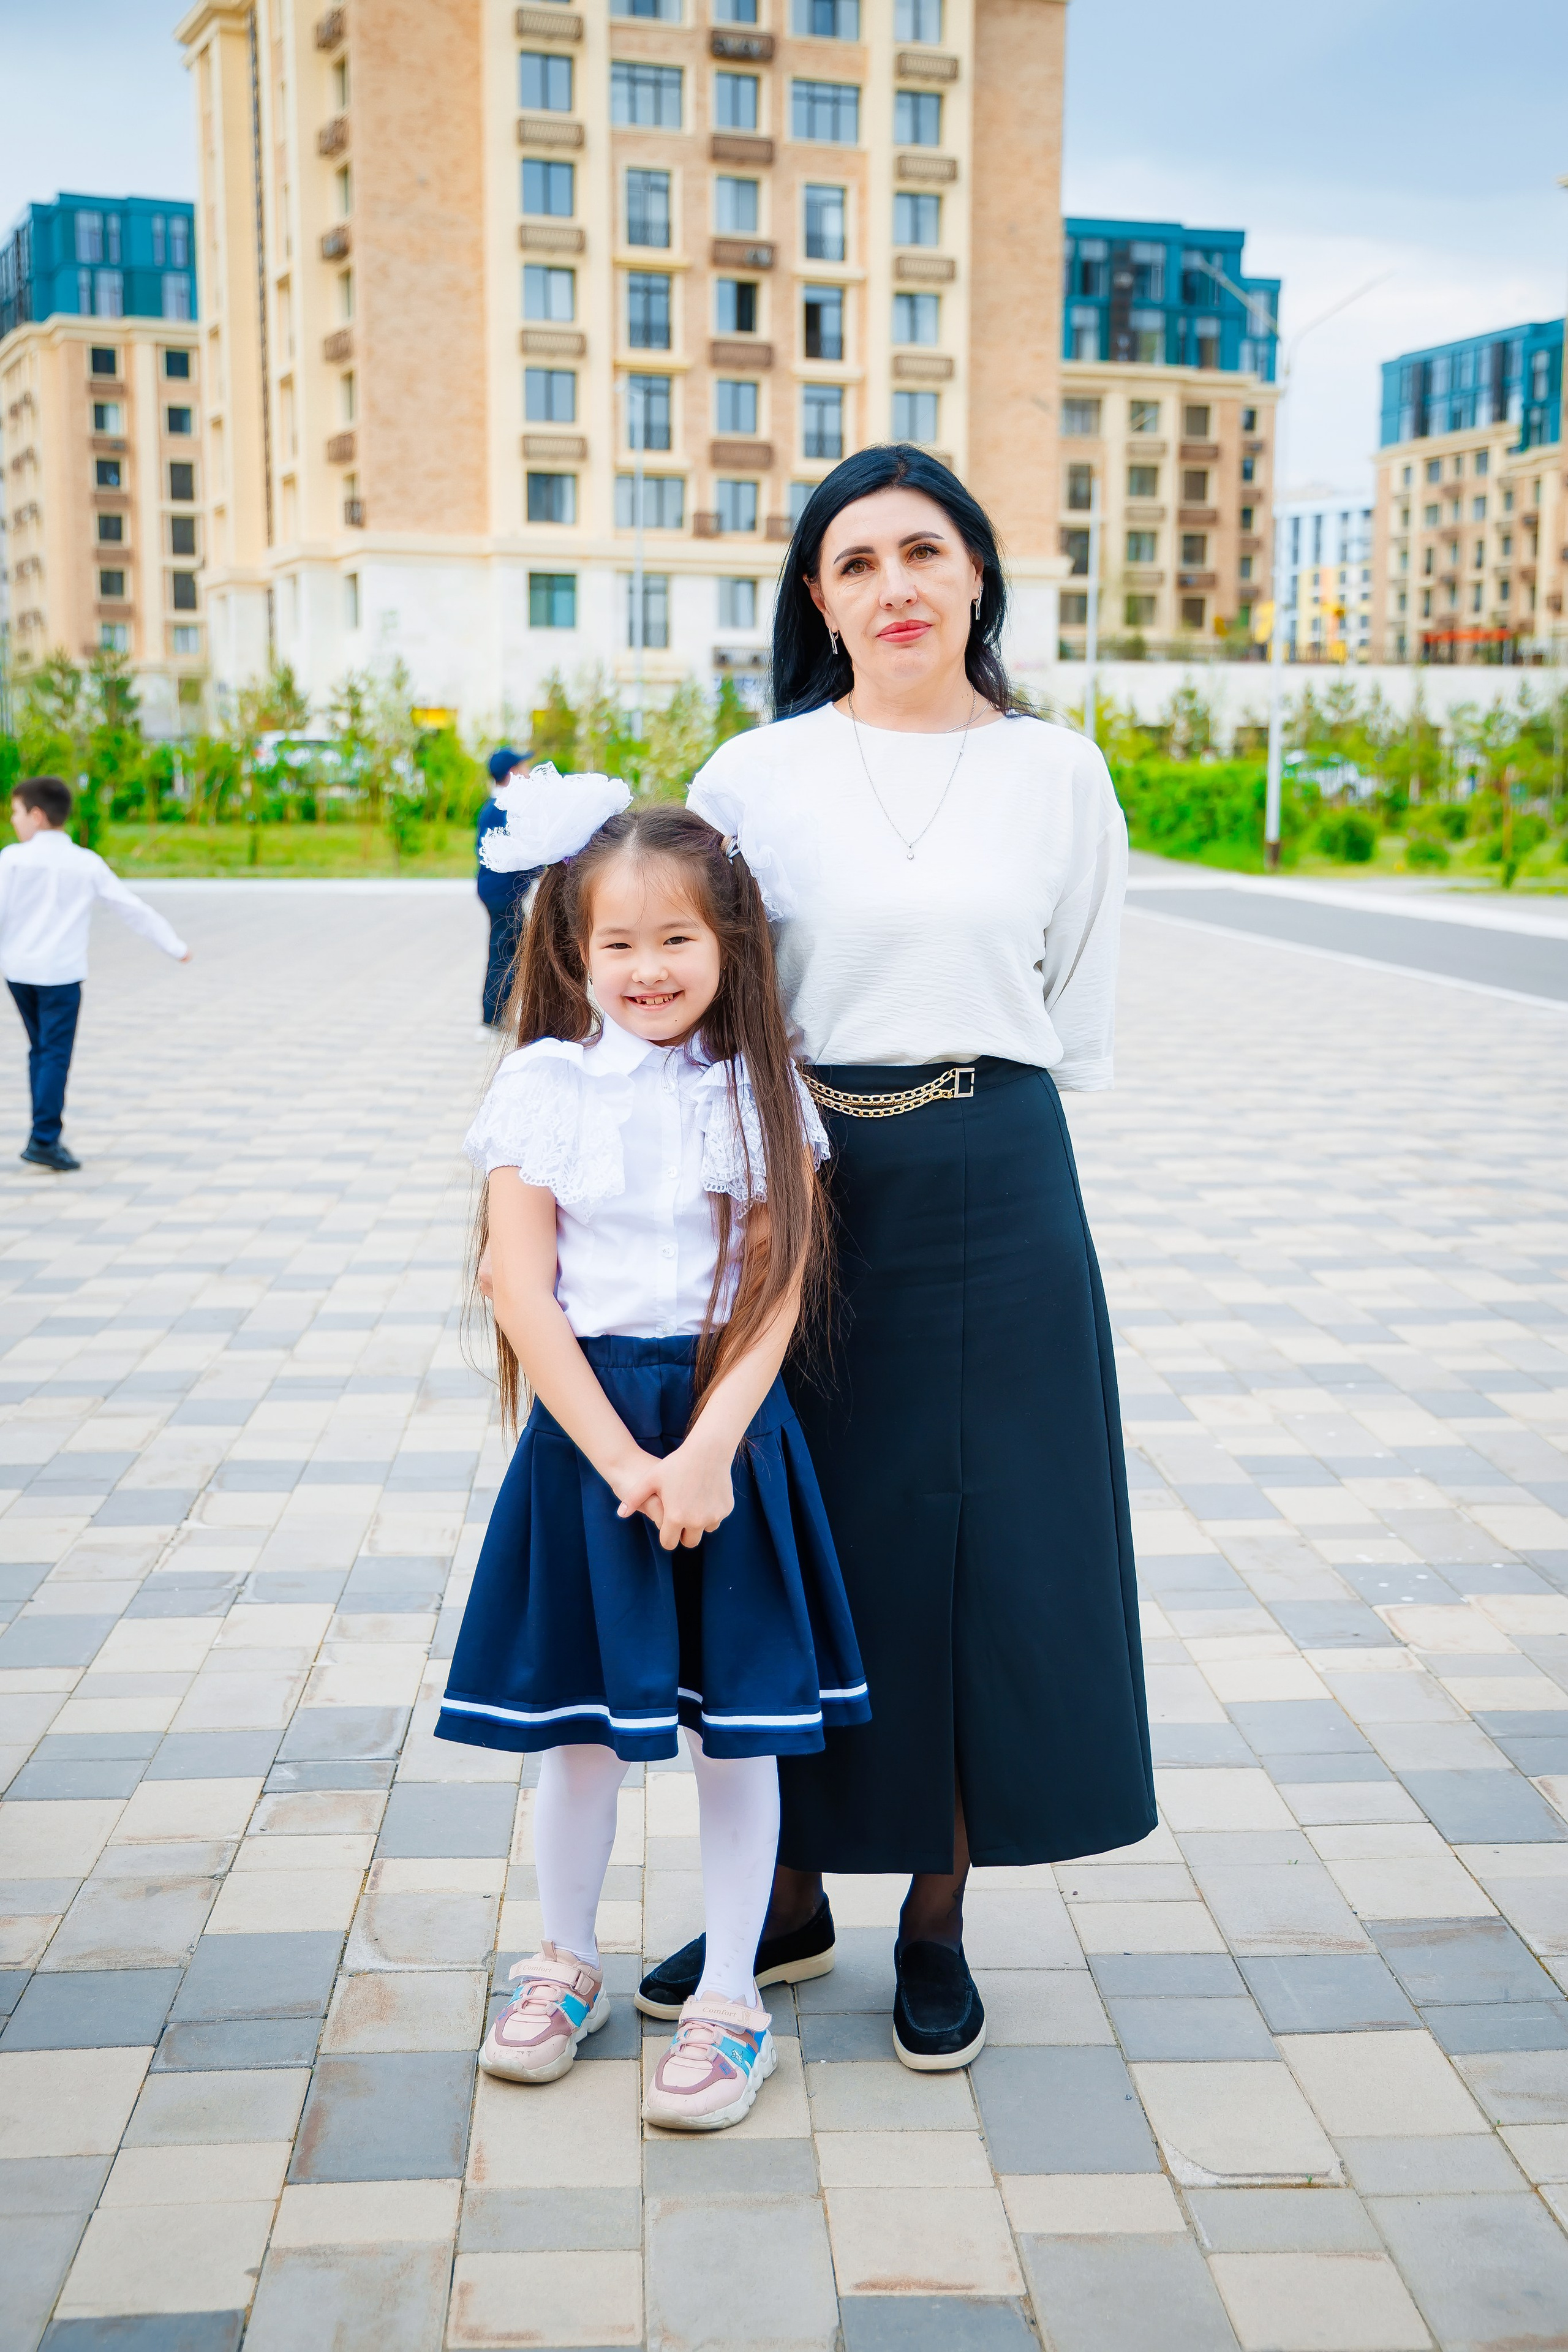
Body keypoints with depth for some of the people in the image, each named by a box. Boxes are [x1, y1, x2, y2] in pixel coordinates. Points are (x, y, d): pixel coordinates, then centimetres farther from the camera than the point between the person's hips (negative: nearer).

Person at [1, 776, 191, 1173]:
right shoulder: (87, 864, 1)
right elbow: (133, 909, 4)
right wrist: (175, 946, 13)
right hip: (61, 973, -2)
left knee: (41, 1049, 15)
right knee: (56, 1054, -3)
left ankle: (45, 1134, 17)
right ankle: (44, 1140, -10)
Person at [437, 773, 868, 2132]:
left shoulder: (764, 1088, 0)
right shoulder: (542, 1086, -2)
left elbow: (777, 1292, -5)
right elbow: (525, 1296, -6)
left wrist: (707, 1451, -16)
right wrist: (622, 1460, -13)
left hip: (730, 1427, 0)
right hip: (587, 1426, 0)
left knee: (736, 1724, 6)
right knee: (583, 1722, 12)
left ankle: (730, 2001, 22)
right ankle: (568, 1965, 34)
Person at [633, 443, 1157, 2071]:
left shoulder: (1057, 775, 4)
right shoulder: (754, 777, 1)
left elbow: (1081, 1016, 11)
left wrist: (989, 1131, 9)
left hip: (995, 1193, 1)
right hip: (801, 1189, 0)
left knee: (987, 1551, 5)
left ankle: (938, 1918, 22)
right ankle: (791, 1892, 26)